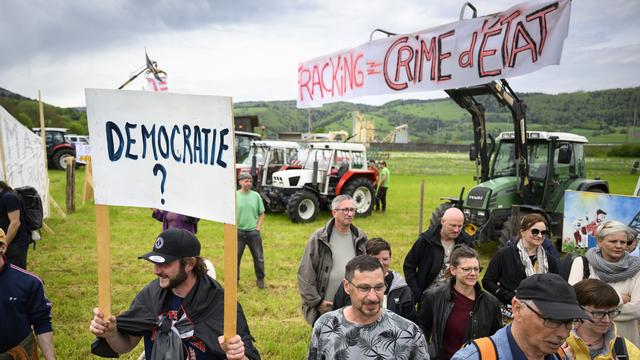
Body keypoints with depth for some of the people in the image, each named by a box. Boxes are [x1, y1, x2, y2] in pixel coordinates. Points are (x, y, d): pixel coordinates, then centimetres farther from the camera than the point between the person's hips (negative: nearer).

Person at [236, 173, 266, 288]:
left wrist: (258, 227, -2)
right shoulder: (235, 195, -4)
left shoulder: (256, 196, 0)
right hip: (239, 231, -1)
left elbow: (262, 214, 7)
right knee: (235, 257, 8)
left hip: (253, 232, 1)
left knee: (259, 257, 8)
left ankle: (260, 279, 24)